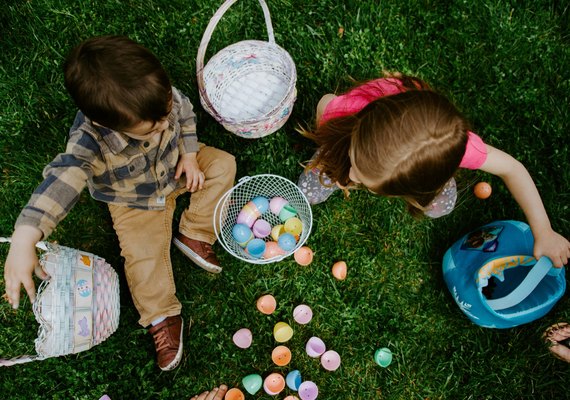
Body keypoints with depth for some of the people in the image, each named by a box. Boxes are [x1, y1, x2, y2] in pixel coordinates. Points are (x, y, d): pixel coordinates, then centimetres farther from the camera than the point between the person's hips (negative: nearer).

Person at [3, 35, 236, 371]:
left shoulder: (162, 95, -29)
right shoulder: (91, 142, -41)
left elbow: (186, 114, -6)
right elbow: (63, 179, -53)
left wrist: (189, 155, -13)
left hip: (175, 168, 4)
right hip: (135, 201, -4)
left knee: (223, 164, -6)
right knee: (143, 255, -13)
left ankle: (193, 236, -3)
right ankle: (162, 318, 8)